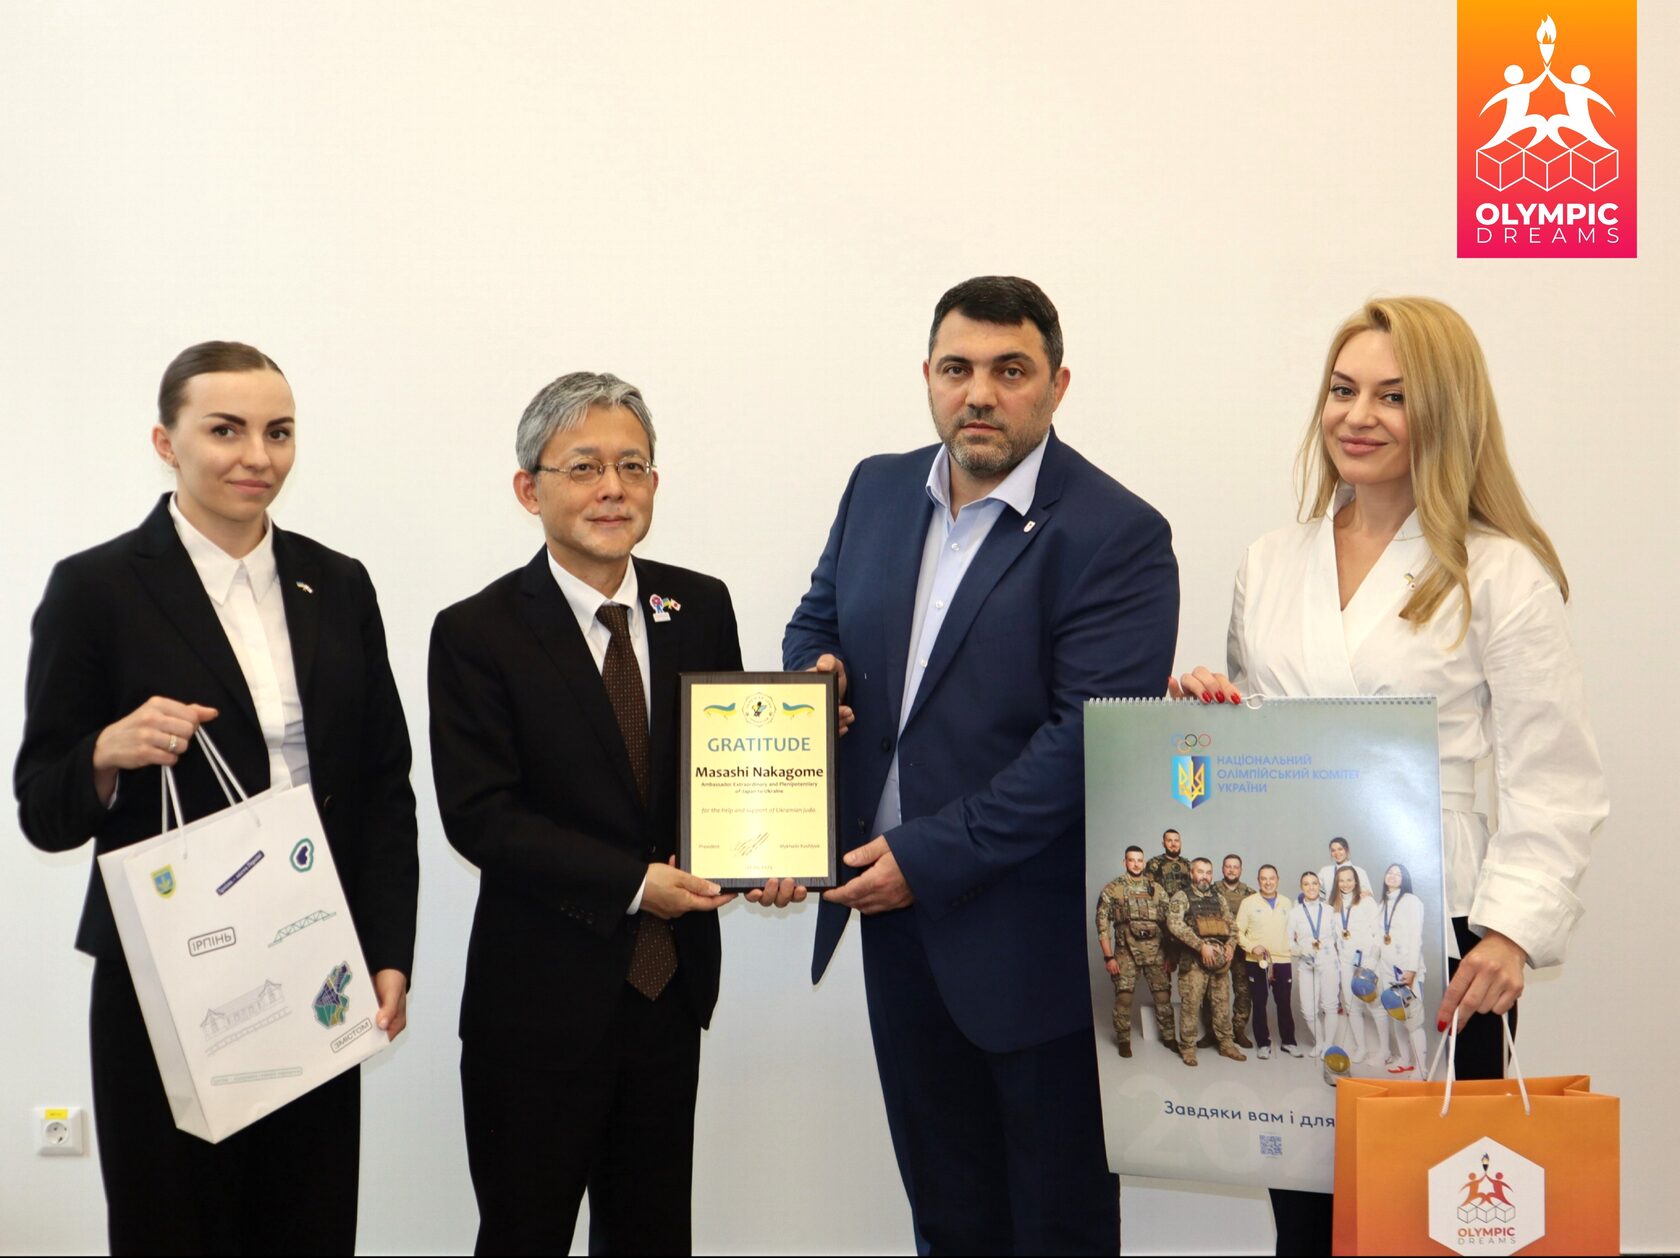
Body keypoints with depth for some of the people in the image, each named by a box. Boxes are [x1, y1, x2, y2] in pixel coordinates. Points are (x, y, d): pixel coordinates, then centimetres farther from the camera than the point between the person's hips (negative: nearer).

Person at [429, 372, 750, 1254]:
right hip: (542, 1004, -4)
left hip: (671, 983, 4)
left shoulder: (701, 609, 3)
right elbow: (479, 817, -15)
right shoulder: (477, 634, -10)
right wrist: (633, 883, -19)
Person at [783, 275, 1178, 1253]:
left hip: (1032, 934, -6)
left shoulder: (1117, 537, -15)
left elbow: (1088, 739, -21)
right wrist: (817, 672, -6)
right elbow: (818, 617, 19)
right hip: (894, 904, 6)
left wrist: (931, 855, -20)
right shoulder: (878, 489, 6)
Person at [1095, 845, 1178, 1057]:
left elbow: (1168, 922, 9)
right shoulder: (1112, 890, -1)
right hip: (1126, 952, -2)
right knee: (1123, 997, -2)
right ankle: (1124, 1040, 12)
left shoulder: (1156, 889, 7)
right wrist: (1108, 957, -9)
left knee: (1163, 995, 6)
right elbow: (1103, 924, -4)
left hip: (1155, 951, 2)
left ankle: (1169, 1036, 20)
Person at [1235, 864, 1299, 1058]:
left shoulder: (1287, 903, 10)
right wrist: (1252, 947, -16)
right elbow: (1239, 931, -2)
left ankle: (1288, 1042, 18)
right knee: (1259, 1004, 4)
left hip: (1283, 961, 2)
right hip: (1256, 962, -2)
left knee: (1284, 1003, 6)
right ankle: (1263, 1044, 12)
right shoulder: (1248, 903, -1)